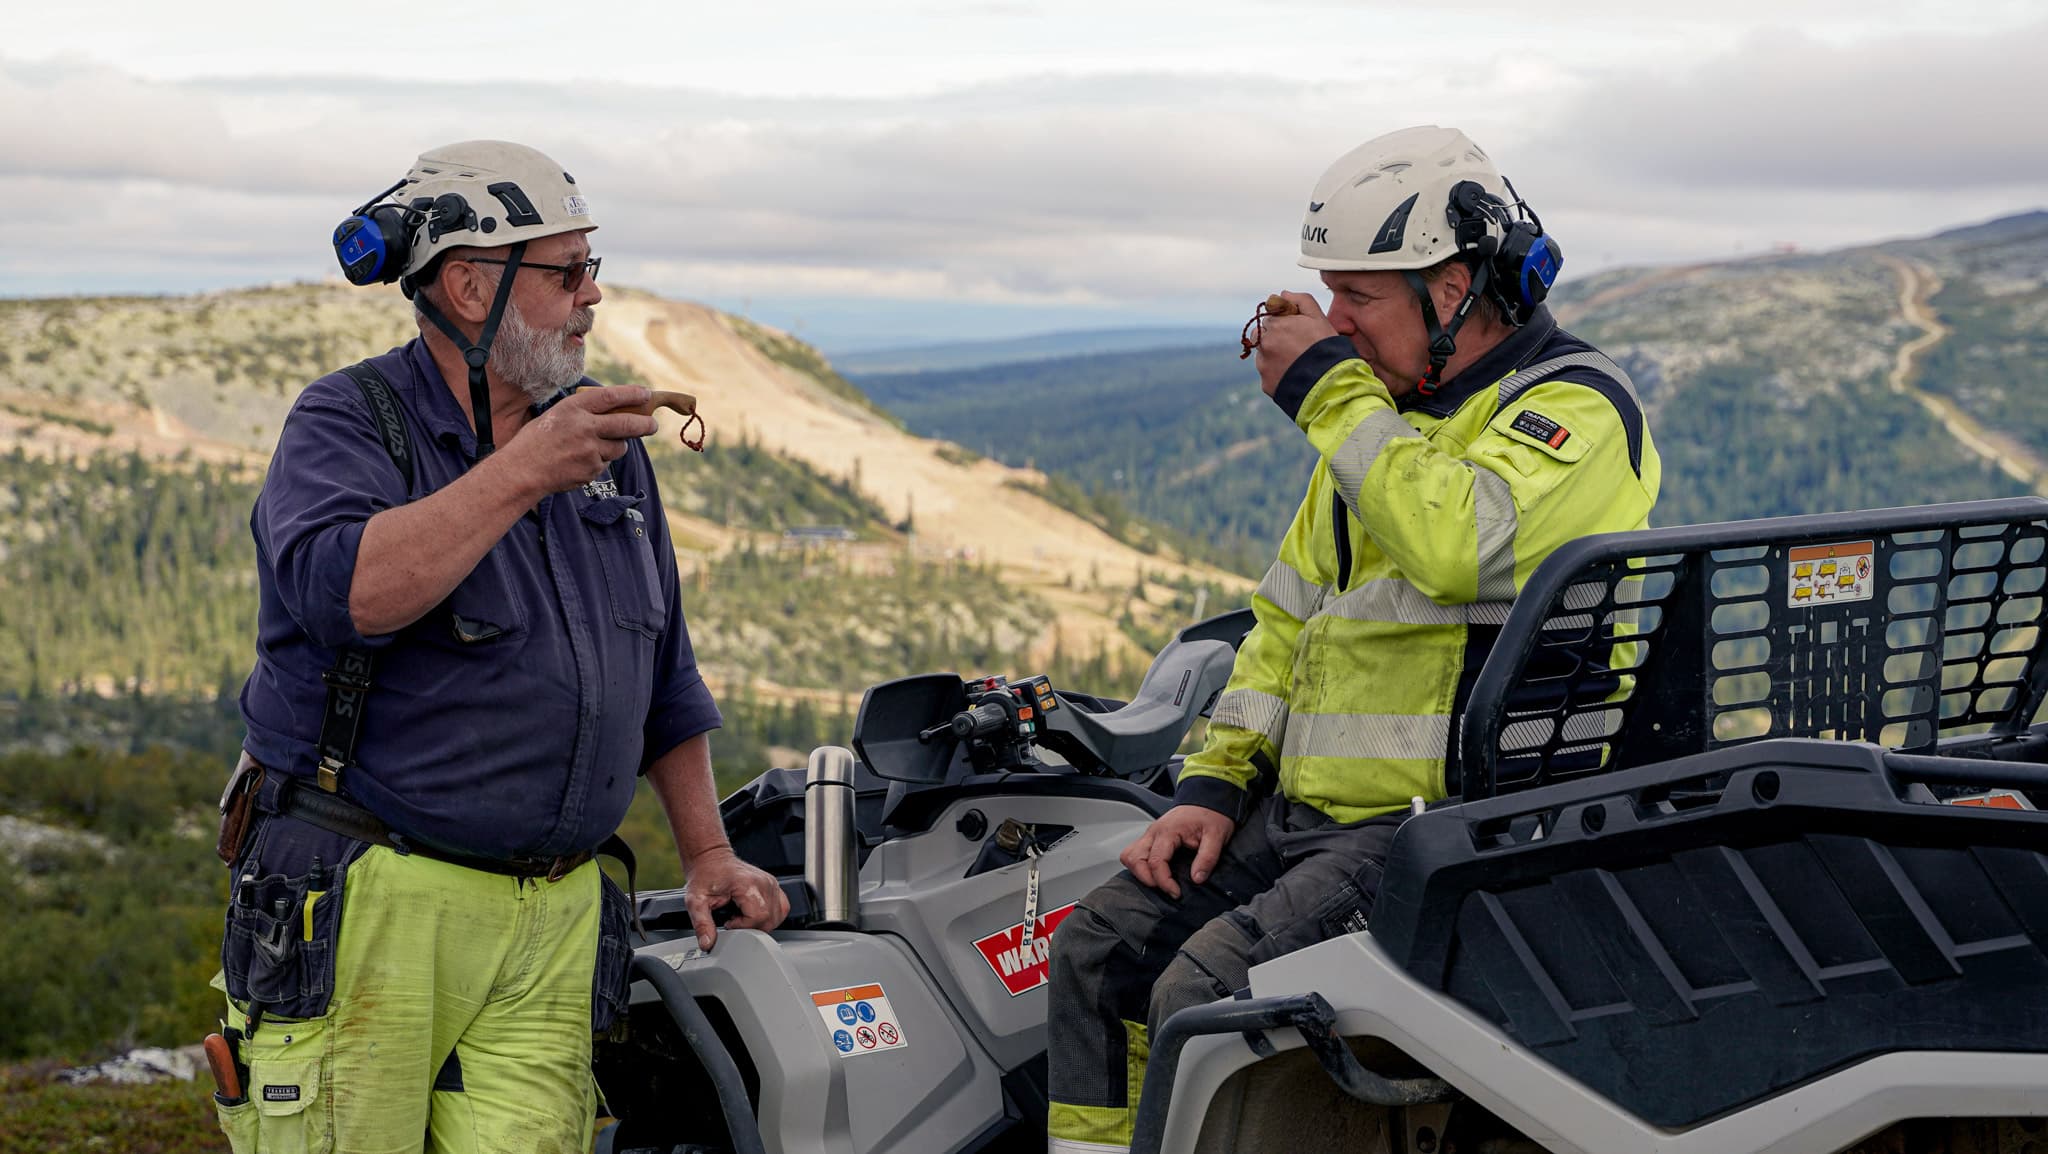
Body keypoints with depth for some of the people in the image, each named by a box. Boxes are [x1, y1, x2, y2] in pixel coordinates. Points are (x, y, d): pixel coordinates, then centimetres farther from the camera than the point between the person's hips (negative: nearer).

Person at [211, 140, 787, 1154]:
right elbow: (342, 591, -26)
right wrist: (523, 474, -28)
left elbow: (659, 666, 23)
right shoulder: (346, 424, -4)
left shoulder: (602, 436, 15)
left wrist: (706, 851, 18)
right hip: (369, 909, -5)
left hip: (555, 927, 5)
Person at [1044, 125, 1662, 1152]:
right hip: (1314, 808, 9)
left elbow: (1457, 547, -30)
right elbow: (1289, 618, 21)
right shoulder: (1383, 418, 17)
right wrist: (1212, 783, 9)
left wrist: (1329, 391, -19)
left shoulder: (1578, 410, -10)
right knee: (1096, 952, 2)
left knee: (1202, 995, -24)